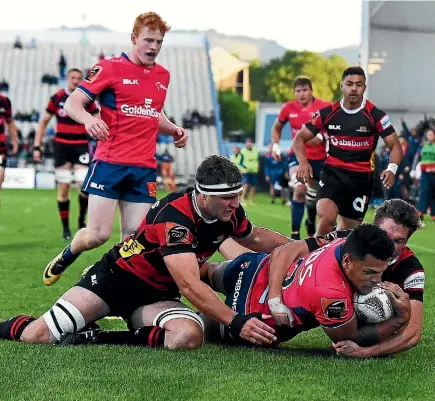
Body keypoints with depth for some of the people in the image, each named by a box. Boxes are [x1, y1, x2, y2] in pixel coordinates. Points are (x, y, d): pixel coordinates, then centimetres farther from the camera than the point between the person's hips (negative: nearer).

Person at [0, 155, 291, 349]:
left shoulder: (229, 212, -6)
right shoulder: (175, 216, -30)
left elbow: (255, 237, 19)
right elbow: (189, 286, -36)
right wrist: (235, 322, -43)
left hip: (157, 295, 6)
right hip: (117, 278, -6)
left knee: (188, 336, -30)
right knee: (35, 336, -16)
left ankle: (96, 339, -15)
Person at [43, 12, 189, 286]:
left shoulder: (163, 75, 15)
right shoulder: (110, 68, -3)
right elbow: (72, 103, -6)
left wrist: (174, 130, 11)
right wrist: (88, 118, -28)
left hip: (145, 168, 5)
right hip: (110, 163, -5)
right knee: (99, 234, -7)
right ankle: (62, 261, 22)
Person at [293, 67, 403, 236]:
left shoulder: (375, 115, -6)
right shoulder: (328, 113, -2)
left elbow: (395, 146, -3)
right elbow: (300, 138, 5)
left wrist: (392, 169, -24)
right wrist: (303, 162, -15)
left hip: (361, 178, 1)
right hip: (333, 173, -1)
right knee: (327, 217, -26)